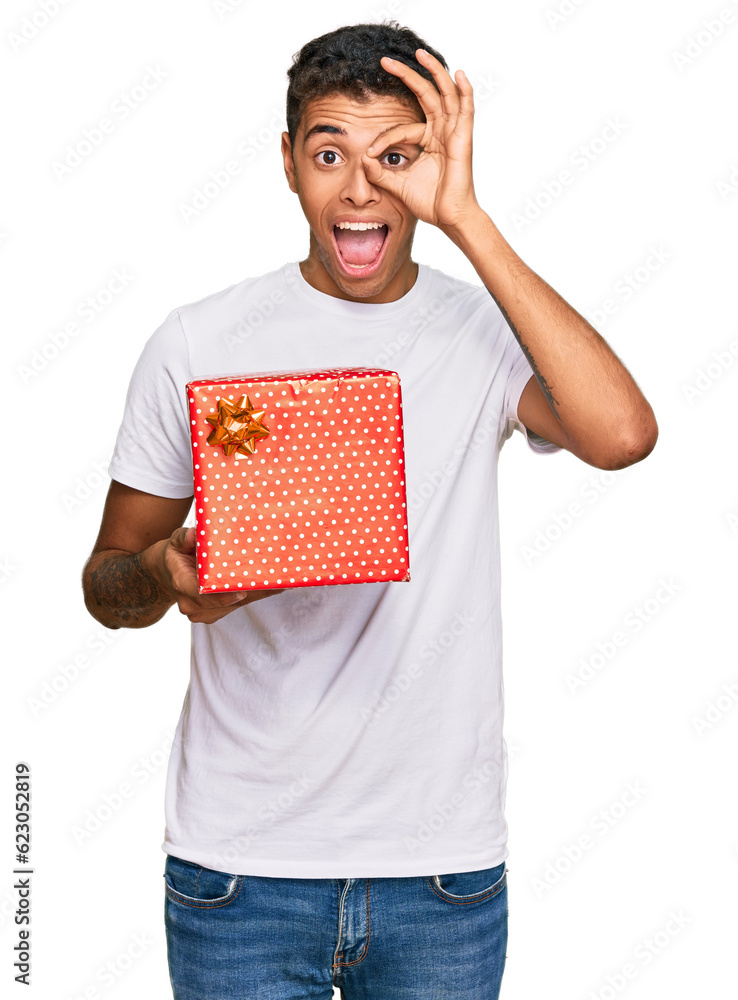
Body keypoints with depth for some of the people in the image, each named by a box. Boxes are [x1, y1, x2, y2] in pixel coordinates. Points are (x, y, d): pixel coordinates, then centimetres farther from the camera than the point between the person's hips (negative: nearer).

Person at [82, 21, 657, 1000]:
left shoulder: (491, 334, -4)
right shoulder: (198, 343, -3)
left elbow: (622, 434, -25)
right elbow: (107, 582, 4)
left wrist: (467, 221, -22)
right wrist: (166, 574, -20)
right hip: (240, 858, 0)